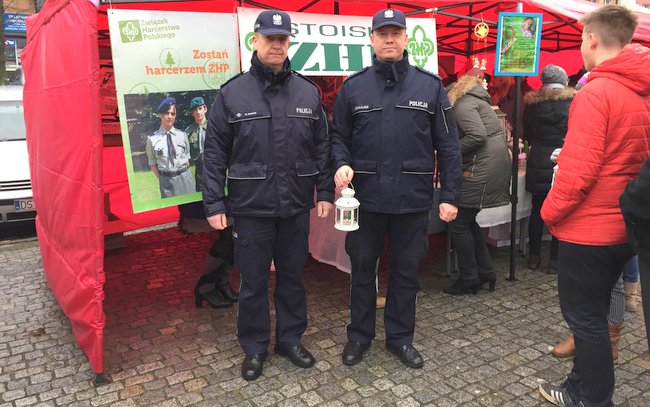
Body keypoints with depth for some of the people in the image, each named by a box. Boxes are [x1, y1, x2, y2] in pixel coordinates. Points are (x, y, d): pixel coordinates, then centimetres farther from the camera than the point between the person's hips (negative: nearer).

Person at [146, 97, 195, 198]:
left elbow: (187, 159, 9)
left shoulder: (182, 135, 2)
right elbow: (153, 165, 2)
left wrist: (182, 175, 4)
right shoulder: (152, 139, -5)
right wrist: (163, 179, -3)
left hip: (185, 178, 2)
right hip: (166, 181, -2)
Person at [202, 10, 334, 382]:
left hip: (296, 207, 2)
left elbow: (322, 148, 9)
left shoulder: (308, 92, 5)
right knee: (253, 281, 9)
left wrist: (325, 192, 5)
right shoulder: (232, 93, -2)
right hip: (251, 208, -2)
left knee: (293, 276, 15)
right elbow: (215, 154, -2)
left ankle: (291, 339, 34)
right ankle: (254, 347, 28)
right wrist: (214, 204, -5)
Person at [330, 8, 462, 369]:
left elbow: (447, 146, 2)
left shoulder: (430, 86, 1)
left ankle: (400, 337, 33)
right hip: (366, 198, 0)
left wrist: (449, 195, -3)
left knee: (406, 271, 13)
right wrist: (341, 163, -13)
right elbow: (338, 136, 9)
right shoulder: (352, 87, 2)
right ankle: (359, 335, 33)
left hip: (413, 200, 0)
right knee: (362, 269, 13)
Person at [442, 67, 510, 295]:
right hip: (495, 163, 10)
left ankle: (469, 280, 9)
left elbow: (477, 136, -21)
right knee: (468, 221, 17)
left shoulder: (461, 103, -9)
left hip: (483, 169, -10)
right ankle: (485, 272, 24)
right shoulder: (471, 100, 21)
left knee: (458, 224, -1)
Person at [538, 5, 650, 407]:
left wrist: (550, 211, -9)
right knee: (594, 312, 20)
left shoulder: (596, 92, -18)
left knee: (584, 316, 6)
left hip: (588, 227, -8)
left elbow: (579, 168, -22)